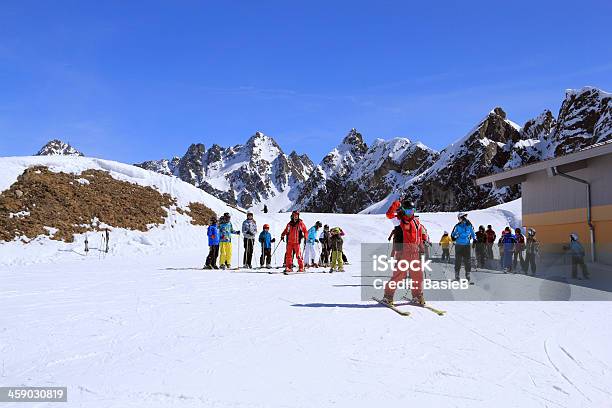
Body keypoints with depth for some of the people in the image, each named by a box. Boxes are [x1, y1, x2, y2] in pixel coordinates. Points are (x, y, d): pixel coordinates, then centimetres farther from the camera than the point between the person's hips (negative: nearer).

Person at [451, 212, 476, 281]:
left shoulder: (469, 226, 5)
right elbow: (452, 234, 5)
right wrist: (454, 237, -12)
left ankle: (468, 274, 11)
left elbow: (473, 234, 19)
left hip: (467, 245, 2)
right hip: (459, 246, -2)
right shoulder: (457, 226, 0)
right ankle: (457, 275, 6)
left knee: (467, 261, 1)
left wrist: (474, 239, 12)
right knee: (458, 261, -1)